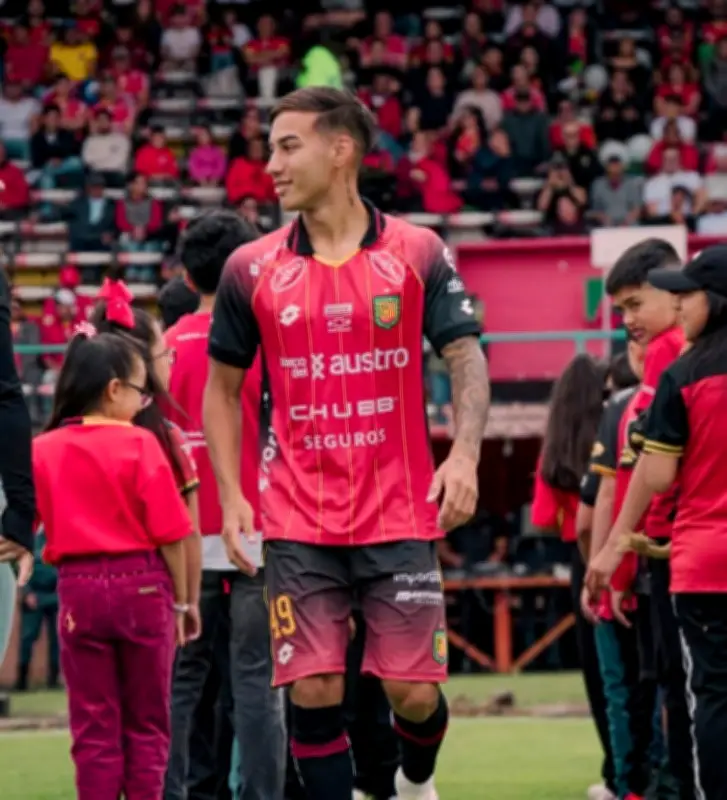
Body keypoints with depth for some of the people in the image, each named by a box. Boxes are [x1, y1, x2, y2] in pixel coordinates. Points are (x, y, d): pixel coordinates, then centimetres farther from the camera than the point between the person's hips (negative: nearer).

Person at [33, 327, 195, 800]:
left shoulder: (42, 451, 0)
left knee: (94, 726, 8)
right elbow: (169, 533, -8)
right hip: (142, 584, -2)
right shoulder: (140, 445, -9)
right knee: (147, 723, 10)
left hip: (78, 588, 2)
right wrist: (181, 600, 0)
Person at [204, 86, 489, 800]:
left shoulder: (418, 253, 0)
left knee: (414, 691, 0)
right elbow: (222, 386, 13)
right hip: (298, 523, 1)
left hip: (401, 518, -1)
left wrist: (465, 454, -18)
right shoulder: (251, 270, 4)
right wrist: (231, 495, 2)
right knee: (313, 693, -6)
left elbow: (467, 359, 0)